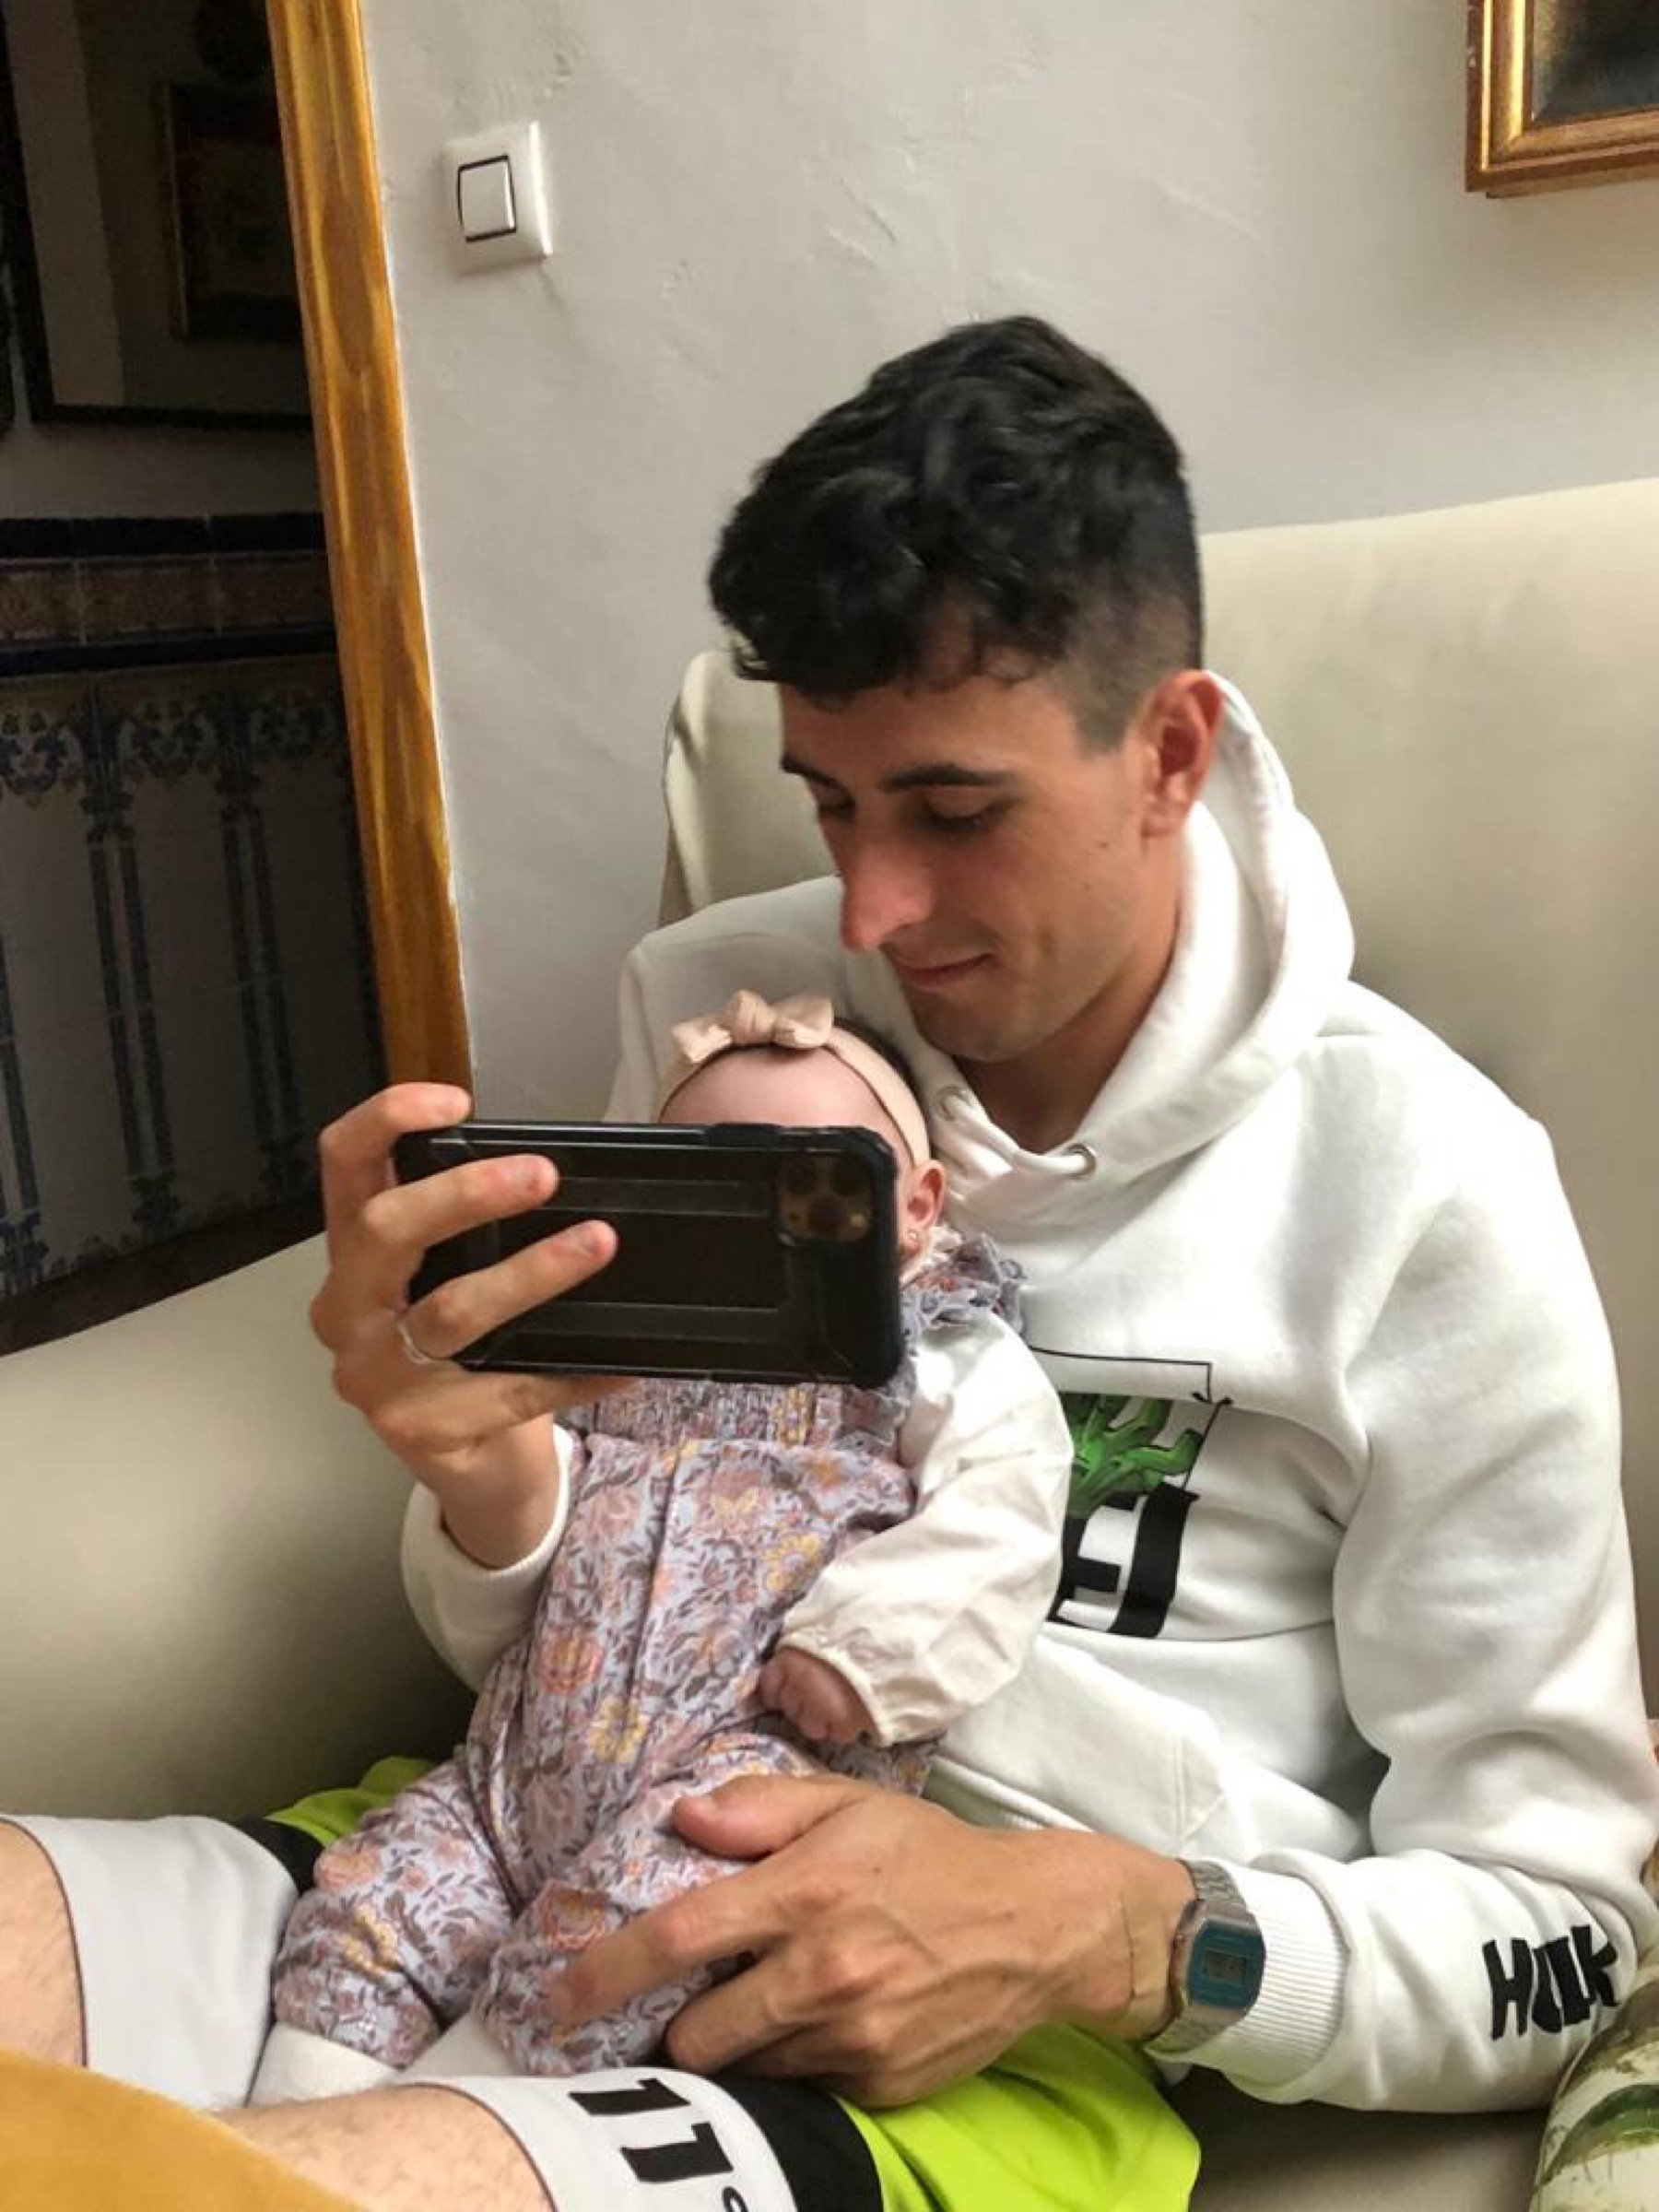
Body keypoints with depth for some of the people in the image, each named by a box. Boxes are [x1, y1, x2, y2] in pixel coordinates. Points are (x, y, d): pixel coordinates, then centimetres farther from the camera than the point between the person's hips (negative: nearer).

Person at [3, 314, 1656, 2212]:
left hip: (1007, 2046, -3)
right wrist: (489, 1481, -15)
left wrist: (1119, 1938, -19)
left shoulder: (1425, 1197, -7)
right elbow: (548, 1646, 10)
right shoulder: (711, 1007, 2)